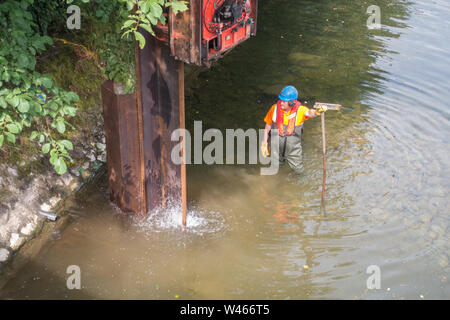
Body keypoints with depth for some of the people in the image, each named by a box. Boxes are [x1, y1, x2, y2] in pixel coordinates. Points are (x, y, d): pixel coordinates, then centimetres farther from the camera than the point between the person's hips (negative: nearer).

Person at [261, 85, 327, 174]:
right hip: (277, 146, 1)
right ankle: (280, 157, 49)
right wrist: (264, 143, -2)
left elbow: (310, 113, -48)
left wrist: (318, 111, -72)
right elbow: (268, 126, -5)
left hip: (293, 149, -1)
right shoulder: (275, 108, -18)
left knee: (299, 170, 14)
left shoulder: (299, 110, -25)